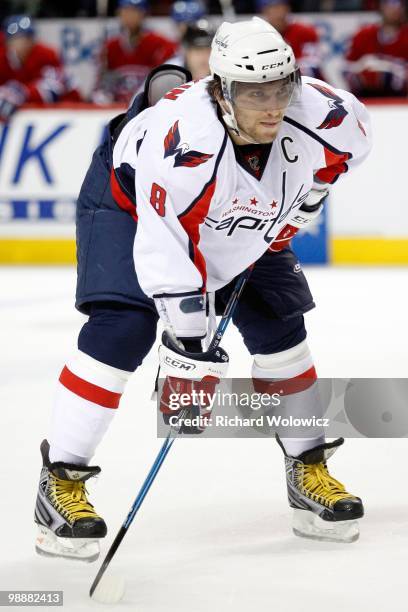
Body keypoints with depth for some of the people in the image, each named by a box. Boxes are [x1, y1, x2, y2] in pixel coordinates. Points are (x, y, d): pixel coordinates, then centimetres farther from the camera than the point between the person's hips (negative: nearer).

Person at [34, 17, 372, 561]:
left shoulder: (319, 115, -28)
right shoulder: (181, 142, -42)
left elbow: (352, 135, -2)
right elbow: (165, 255, -38)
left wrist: (294, 213, -1)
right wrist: (190, 352, -36)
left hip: (238, 220, 6)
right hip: (130, 199, -6)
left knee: (278, 325, 2)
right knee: (123, 328, -21)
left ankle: (309, 469, 18)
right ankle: (61, 481, -13)